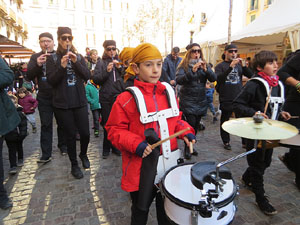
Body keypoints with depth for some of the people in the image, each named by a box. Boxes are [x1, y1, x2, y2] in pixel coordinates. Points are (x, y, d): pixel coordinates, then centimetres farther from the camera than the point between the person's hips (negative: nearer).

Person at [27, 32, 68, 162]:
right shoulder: (35, 57, 7)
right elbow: (29, 76, 1)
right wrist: (38, 65, -16)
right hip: (44, 97, 1)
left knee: (61, 123, 11)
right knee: (45, 125, 2)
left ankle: (63, 146, 29)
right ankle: (46, 154, 8)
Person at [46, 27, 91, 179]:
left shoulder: (78, 57, 9)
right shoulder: (52, 58, 3)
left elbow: (87, 76, -1)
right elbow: (51, 80, -5)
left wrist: (76, 62, -15)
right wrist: (62, 66, -19)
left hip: (80, 101, 2)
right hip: (62, 103, -1)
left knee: (85, 133, 1)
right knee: (70, 135, 5)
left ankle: (83, 154, 32)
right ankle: (74, 165, 24)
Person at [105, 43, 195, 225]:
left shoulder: (168, 92, 1)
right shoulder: (127, 99, -16)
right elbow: (115, 130, -12)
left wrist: (186, 131, -6)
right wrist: (136, 144, -25)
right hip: (142, 167, -4)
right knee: (141, 210, 21)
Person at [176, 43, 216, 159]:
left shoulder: (204, 64, 9)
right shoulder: (184, 65, -3)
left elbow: (213, 78, -3)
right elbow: (178, 80, -19)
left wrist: (206, 69, -20)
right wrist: (192, 71, -29)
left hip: (201, 100, 4)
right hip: (188, 101, -4)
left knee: (196, 125, 10)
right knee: (191, 124, -10)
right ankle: (187, 148, 7)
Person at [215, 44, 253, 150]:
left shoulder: (239, 65, 10)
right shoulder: (220, 66, -1)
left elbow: (250, 75, 3)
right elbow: (218, 79, -18)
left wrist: (244, 65, -13)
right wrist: (231, 67, -28)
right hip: (226, 100, -3)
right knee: (225, 121, 9)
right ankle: (226, 142, 25)